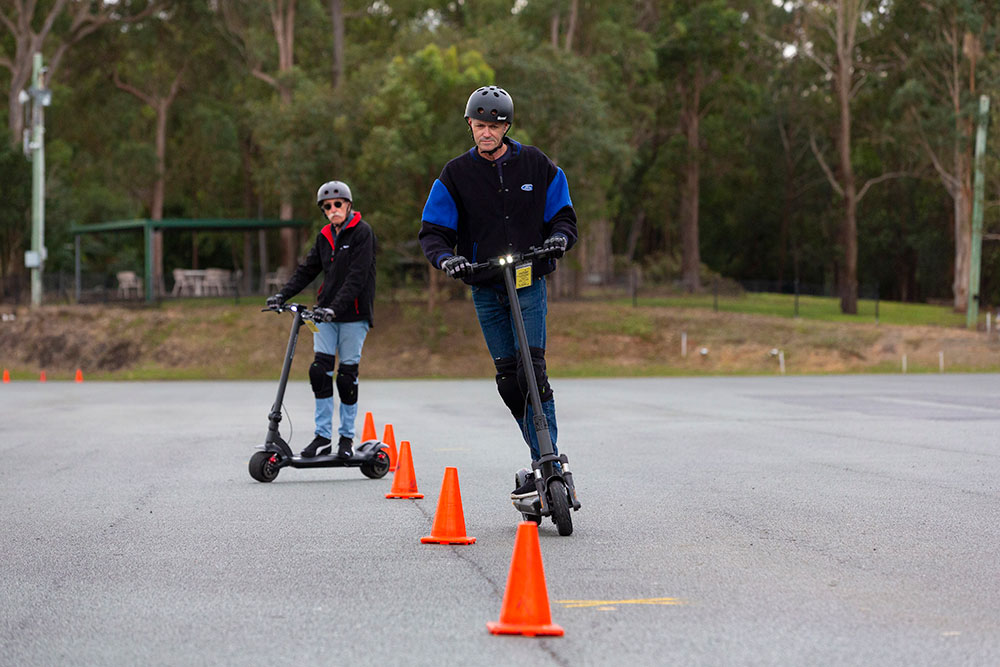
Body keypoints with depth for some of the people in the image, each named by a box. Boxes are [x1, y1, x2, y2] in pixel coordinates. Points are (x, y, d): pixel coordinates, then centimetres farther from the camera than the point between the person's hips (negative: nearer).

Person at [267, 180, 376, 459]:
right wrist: (283, 294, 0)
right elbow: (307, 269, 15)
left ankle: (346, 438, 9)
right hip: (326, 312, 5)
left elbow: (357, 276, -17)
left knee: (347, 374, -2)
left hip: (353, 313, -5)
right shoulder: (325, 236, 12)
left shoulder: (362, 232, -8)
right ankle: (323, 436, 1)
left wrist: (336, 308, -27)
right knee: (320, 370, -4)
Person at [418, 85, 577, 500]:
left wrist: (559, 237, -13)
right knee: (509, 380, 1)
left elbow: (563, 214, 10)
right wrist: (446, 259, -20)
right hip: (485, 290, 2)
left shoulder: (536, 166, 3)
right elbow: (432, 232, 2)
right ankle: (546, 456, 13)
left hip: (529, 284, -2)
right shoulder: (456, 175, 2)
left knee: (531, 371, -15)